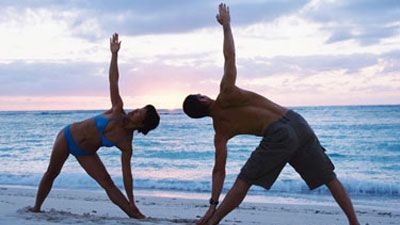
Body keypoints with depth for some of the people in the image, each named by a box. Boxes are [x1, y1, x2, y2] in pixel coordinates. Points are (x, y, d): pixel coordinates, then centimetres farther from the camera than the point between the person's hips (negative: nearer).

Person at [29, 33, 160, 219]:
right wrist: (114, 54, -31)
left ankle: (136, 215, -10)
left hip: (85, 153, 0)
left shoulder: (126, 144, -19)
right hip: (67, 137, 0)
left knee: (108, 183, -13)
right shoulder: (118, 110, -20)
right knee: (51, 173, 11)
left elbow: (126, 173, -16)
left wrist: (131, 203, -19)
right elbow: (113, 81, -23)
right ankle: (36, 208, 31)